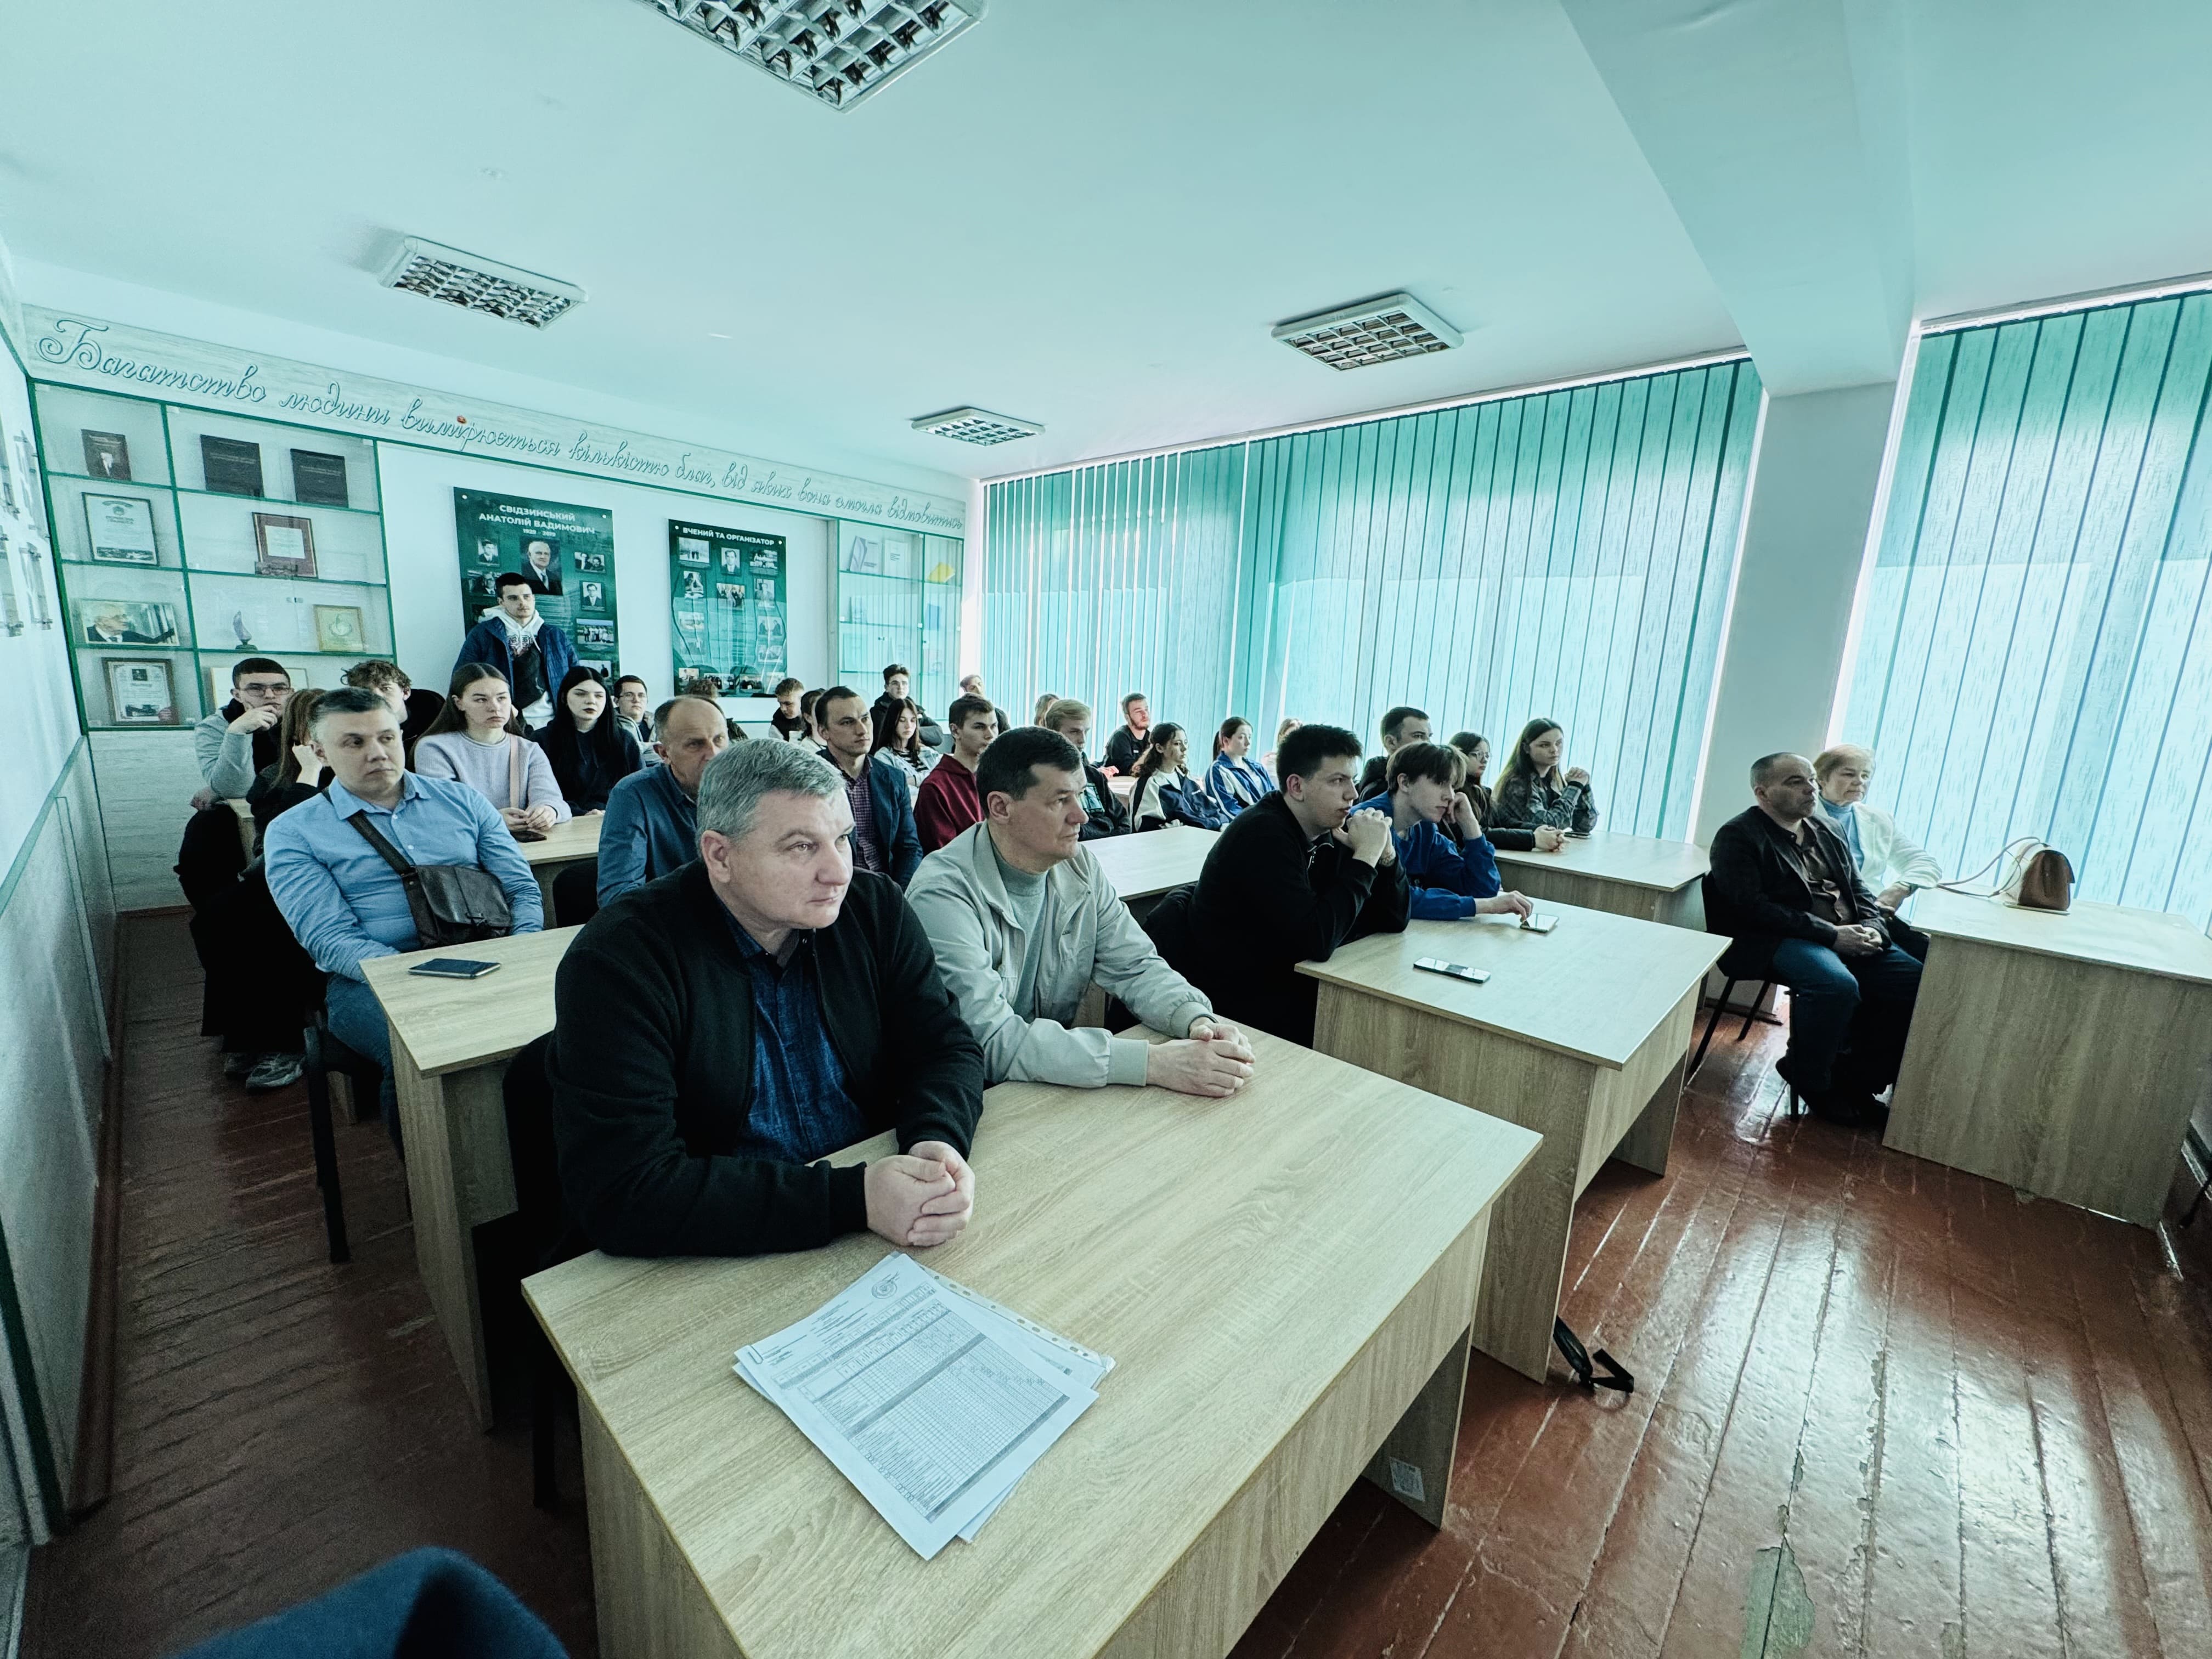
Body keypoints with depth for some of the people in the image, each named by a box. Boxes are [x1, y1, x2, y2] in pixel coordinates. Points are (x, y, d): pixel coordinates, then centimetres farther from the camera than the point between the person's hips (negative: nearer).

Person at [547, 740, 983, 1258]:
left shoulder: (875, 908, -4)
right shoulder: (617, 958, -16)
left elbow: (947, 1047, 1)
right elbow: (622, 1193, -21)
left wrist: (938, 1142, -20)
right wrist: (853, 1199, -26)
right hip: (713, 1269, -3)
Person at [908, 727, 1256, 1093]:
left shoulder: (1080, 869, -1)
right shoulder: (944, 894, -21)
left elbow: (1136, 966, 2)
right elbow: (993, 1042, -28)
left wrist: (1198, 1020, -19)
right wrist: (1152, 1062, -31)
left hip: (1054, 1085, 5)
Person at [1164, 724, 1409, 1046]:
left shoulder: (1331, 831, 2)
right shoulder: (1264, 835, -21)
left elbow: (1393, 921, 6)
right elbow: (1316, 941, -29)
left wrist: (1384, 854, -11)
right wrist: (1365, 857, -21)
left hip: (1288, 987, 8)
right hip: (1236, 1008, -8)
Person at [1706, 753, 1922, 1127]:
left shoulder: (1827, 833, 19)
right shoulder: (1738, 836, -6)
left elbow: (1858, 889, 22)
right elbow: (1753, 907, -16)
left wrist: (1871, 928, -1)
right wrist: (1831, 935, -19)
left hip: (1847, 937, 8)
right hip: (1772, 941, -8)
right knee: (1837, 984, -34)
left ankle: (1857, 1077, 4)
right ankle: (1810, 1080, -9)